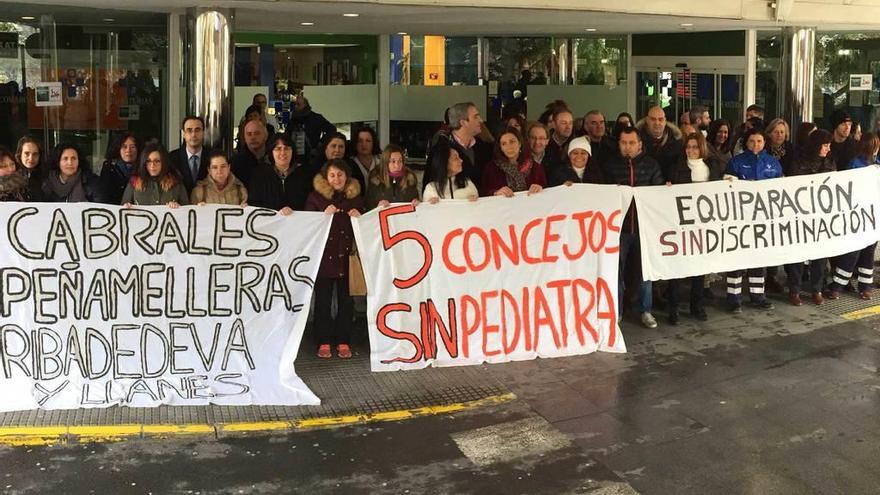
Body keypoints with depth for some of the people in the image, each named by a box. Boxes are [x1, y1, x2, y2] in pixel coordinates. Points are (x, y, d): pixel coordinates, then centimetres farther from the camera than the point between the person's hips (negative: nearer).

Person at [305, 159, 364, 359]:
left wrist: (358, 217, -3)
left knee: (345, 299, 2)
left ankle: (343, 342, 9)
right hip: (323, 254, -2)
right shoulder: (316, 197, 3)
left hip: (347, 254, 2)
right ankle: (324, 343, 7)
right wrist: (325, 214, -14)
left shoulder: (356, 198, 11)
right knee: (323, 299, 0)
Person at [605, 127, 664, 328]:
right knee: (616, 270, 2)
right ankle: (616, 312, 12)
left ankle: (645, 311, 19)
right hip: (619, 225, 0)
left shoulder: (651, 164, 5)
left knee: (645, 270, 8)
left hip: (644, 225, 1)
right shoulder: (611, 165, 4)